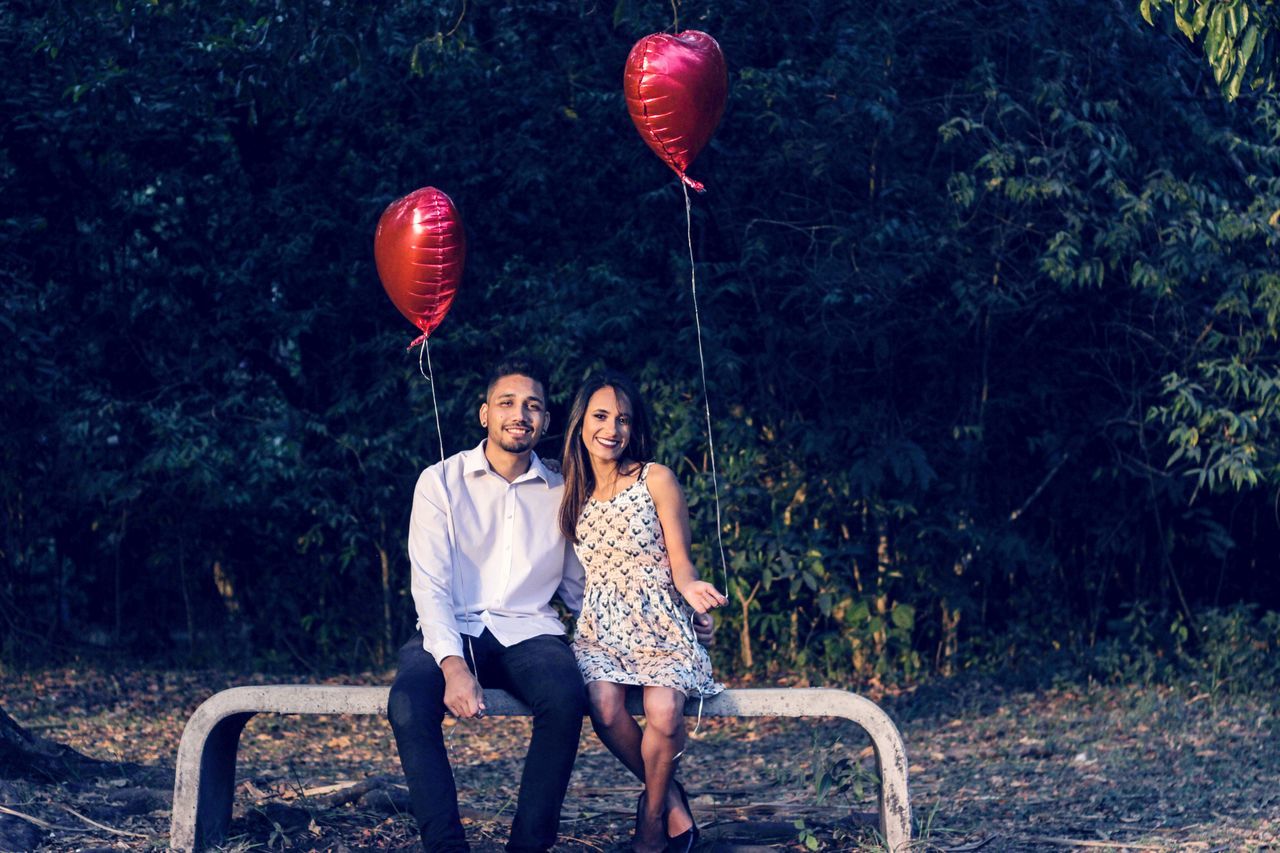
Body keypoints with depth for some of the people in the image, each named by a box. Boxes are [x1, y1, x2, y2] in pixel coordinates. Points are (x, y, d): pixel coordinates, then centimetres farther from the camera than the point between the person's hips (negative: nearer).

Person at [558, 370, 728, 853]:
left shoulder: (656, 479, 0)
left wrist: (691, 586, -22)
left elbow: (679, 561, -2)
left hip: (659, 623, -2)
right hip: (600, 627, 2)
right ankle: (671, 802, -4)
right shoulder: (573, 491, 11)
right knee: (605, 709, -29)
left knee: (664, 711, -31)